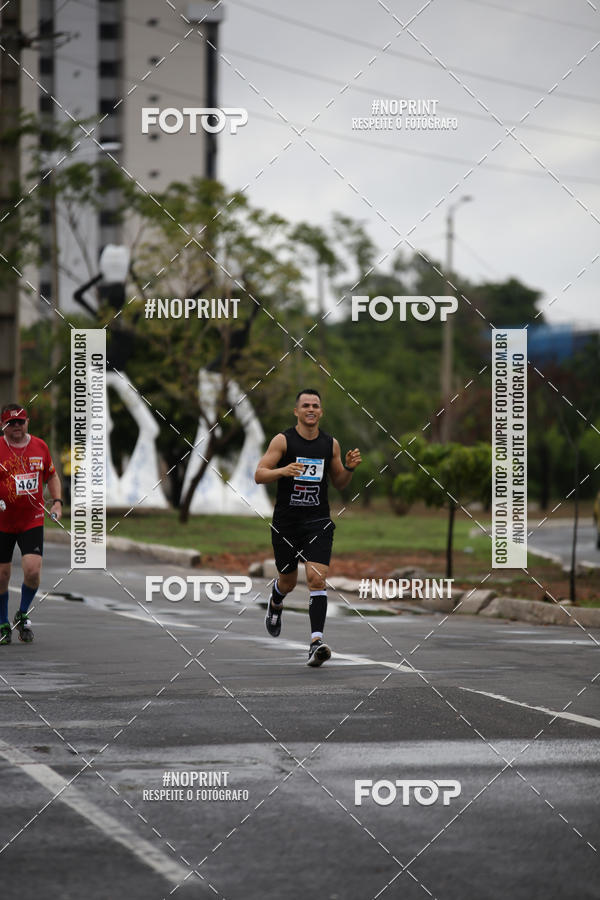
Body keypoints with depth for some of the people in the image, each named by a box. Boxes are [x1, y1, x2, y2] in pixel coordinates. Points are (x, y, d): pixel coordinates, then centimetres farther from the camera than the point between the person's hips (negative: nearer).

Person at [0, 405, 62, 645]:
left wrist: (57, 502, 6)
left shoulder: (40, 446, 5)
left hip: (32, 521, 1)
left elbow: (52, 476, 20)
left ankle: (23, 615, 13)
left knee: (33, 571, -14)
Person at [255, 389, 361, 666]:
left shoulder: (330, 444, 5)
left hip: (317, 521, 1)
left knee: (317, 578, -16)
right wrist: (283, 470, -27)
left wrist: (349, 468, -5)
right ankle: (275, 604, 51)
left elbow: (339, 484, 16)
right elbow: (259, 475, -9)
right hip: (286, 521, -1)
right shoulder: (283, 440, -4)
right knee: (288, 580, 14)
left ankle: (317, 641, -22)